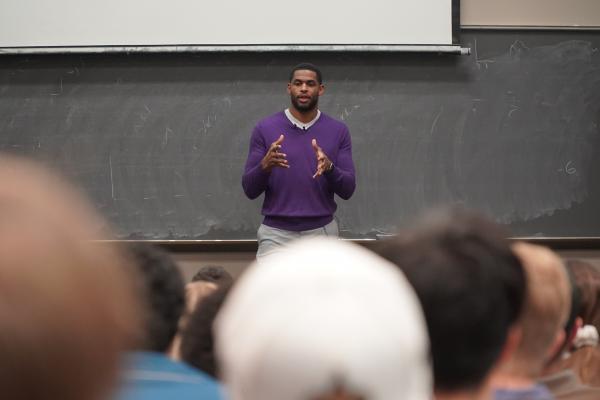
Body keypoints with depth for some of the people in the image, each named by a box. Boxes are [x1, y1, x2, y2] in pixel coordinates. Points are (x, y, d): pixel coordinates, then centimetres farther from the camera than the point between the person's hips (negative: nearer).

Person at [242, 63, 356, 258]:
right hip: (276, 234, -1)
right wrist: (265, 165, -24)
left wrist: (329, 167, -23)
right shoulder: (265, 129, -1)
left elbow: (347, 189, -2)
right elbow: (250, 189, -3)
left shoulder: (338, 131, 2)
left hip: (321, 234, 1)